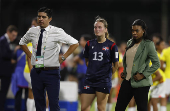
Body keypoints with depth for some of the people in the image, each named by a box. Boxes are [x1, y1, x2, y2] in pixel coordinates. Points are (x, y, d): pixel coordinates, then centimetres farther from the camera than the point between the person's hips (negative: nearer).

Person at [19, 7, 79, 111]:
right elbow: (22, 42, 26)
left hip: (51, 72, -4)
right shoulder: (32, 31, 5)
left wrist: (63, 57, -5)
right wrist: (30, 55, 13)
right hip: (36, 71, 4)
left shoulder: (57, 32, -7)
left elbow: (75, 43, -3)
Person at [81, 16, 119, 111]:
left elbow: (116, 65, 3)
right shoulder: (90, 44, 7)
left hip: (104, 82, -4)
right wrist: (92, 71, 13)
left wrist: (108, 75, 7)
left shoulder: (111, 45, -4)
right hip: (90, 80, 4)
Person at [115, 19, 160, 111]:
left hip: (141, 83, -7)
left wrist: (143, 75, -15)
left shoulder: (148, 44, -8)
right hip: (128, 81, 7)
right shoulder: (130, 43, 12)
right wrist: (124, 72, 11)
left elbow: (156, 64, -11)